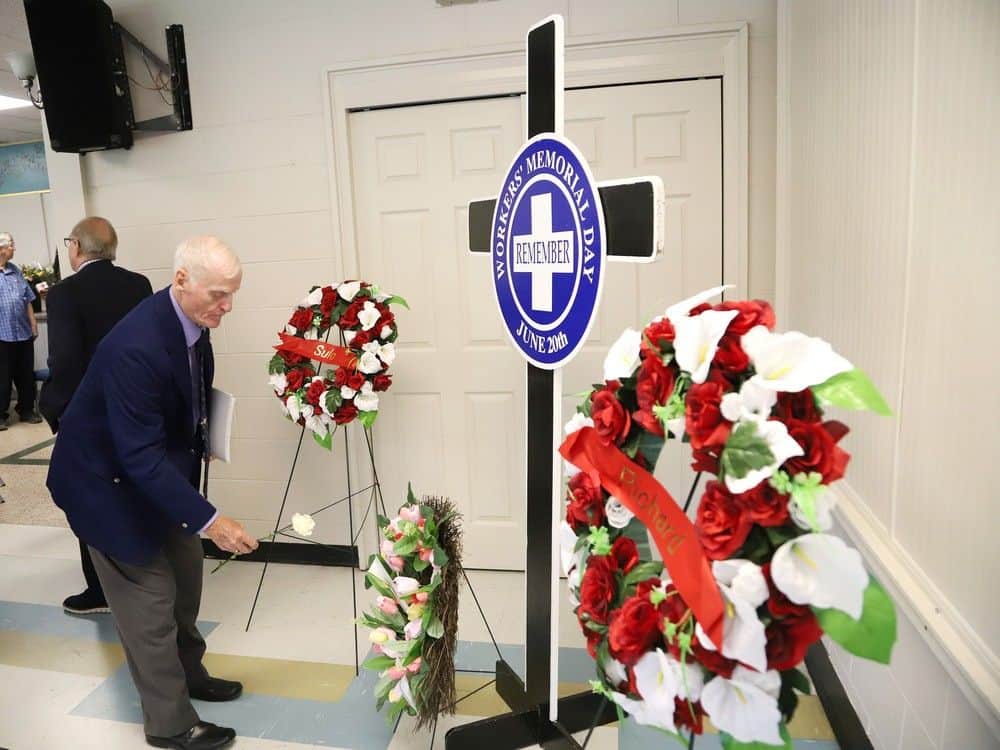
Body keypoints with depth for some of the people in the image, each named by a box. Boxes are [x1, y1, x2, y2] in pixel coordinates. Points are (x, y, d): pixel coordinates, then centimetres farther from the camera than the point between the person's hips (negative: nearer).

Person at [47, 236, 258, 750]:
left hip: (158, 465, 8)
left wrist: (201, 435, 0)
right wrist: (208, 520, -36)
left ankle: (187, 672, 39)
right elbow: (140, 457, -35)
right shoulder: (135, 347, -36)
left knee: (184, 572, 17)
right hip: (108, 479, -8)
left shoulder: (190, 319, -10)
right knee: (149, 597, 2)